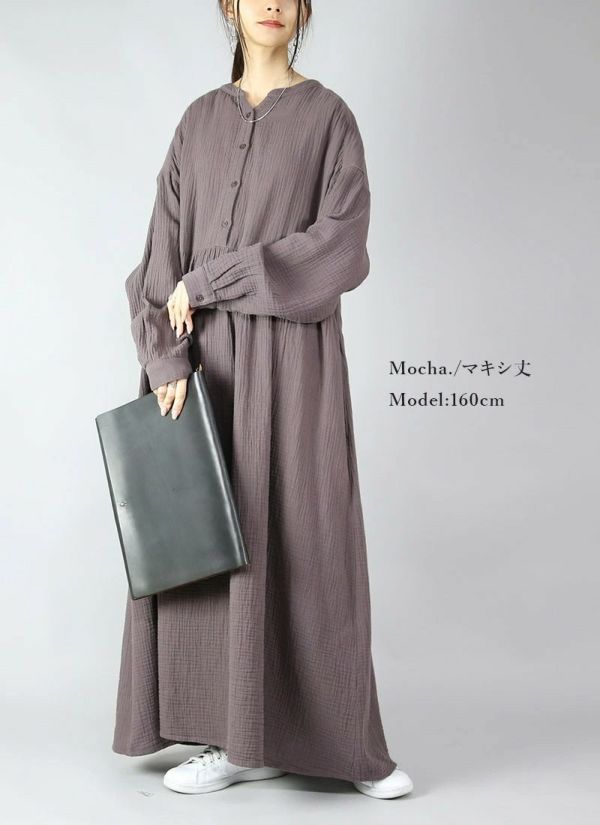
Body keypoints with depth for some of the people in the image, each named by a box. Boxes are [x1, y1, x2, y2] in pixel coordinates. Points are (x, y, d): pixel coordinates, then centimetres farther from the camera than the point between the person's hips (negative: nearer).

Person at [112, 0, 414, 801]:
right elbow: (166, 250, 5)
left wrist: (210, 281, -13)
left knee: (305, 540, -3)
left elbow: (341, 247, -11)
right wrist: (169, 356, -10)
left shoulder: (330, 116, 2)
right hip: (208, 359, 4)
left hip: (290, 358, -4)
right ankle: (241, 739, 15)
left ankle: (344, 740, 12)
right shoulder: (200, 121, 13)